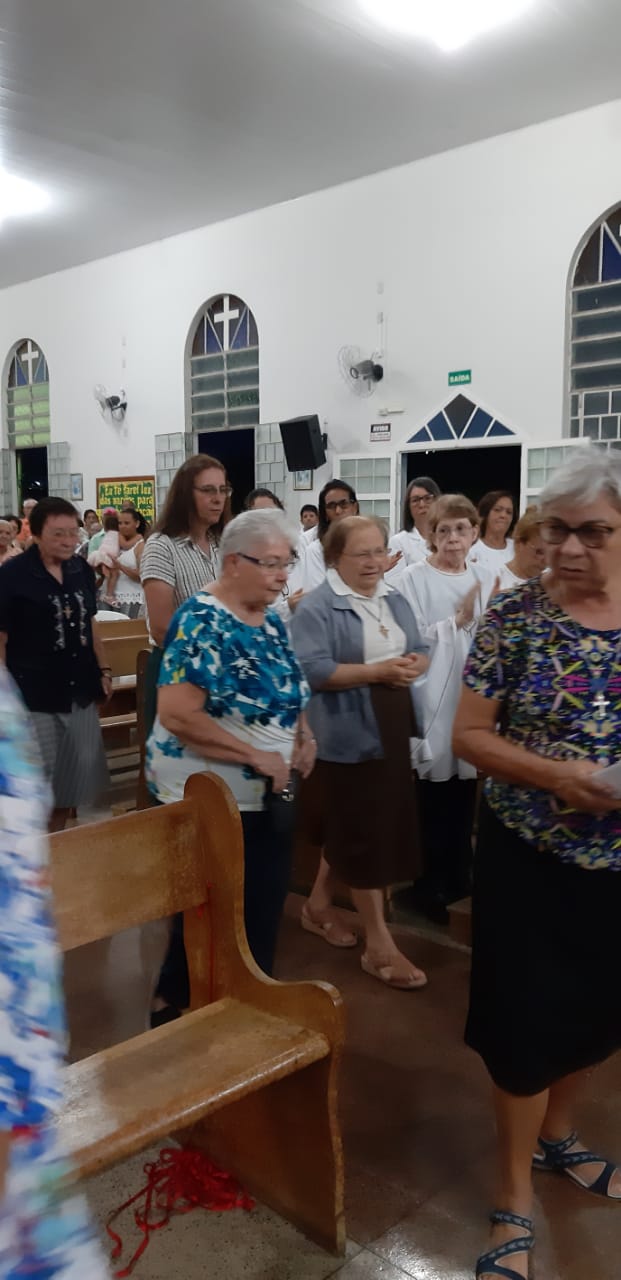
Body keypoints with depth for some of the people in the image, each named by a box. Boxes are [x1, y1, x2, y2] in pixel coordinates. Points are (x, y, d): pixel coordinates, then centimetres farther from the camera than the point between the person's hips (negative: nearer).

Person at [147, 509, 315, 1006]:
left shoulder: (271, 620, 6)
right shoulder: (202, 620, -19)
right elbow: (176, 715, -27)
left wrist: (304, 733, -3)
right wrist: (258, 756, -24)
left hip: (268, 795, 8)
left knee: (264, 913, 17)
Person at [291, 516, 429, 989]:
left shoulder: (394, 600, 12)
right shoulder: (317, 607, -12)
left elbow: (420, 649, 14)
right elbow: (312, 670, -21)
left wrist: (415, 663, -10)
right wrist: (378, 671, -24)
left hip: (394, 732, 8)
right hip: (350, 735, -8)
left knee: (349, 829, 18)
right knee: (364, 835, 0)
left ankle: (318, 903, 37)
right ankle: (379, 944, 10)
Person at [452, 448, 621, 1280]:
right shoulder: (515, 616, -11)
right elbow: (468, 734, -9)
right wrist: (553, 774, -23)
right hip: (530, 856, -3)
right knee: (529, 1020, 7)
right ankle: (515, 1196, 30)